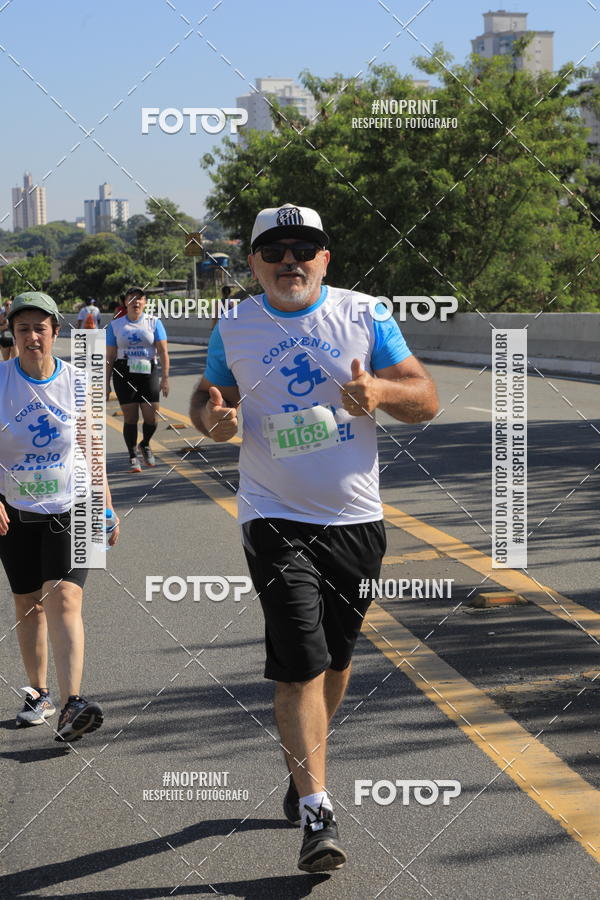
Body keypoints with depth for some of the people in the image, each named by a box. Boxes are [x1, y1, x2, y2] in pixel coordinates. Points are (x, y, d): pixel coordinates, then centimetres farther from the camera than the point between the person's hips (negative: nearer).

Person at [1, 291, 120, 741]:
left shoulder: (76, 381, -3)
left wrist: (106, 509, 8)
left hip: (71, 507, -1)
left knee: (63, 598, -16)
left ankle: (72, 705, -23)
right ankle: (39, 694, 28)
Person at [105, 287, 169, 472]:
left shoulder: (154, 322, 5)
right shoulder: (115, 325, 7)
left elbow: (163, 352, 0)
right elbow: (110, 356, 8)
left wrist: (165, 377, -9)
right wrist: (106, 383, 4)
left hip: (148, 373, 0)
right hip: (124, 374, 0)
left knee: (151, 417, -4)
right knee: (130, 417, -2)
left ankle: (145, 445, 26)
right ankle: (133, 457, 12)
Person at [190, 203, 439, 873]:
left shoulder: (363, 316, 1)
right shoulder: (234, 329, 2)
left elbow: (426, 398, 1)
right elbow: (206, 396, 16)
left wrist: (380, 391, -21)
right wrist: (211, 417, -9)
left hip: (355, 519, 2)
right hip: (276, 518, -2)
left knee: (336, 658, 14)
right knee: (301, 665, -11)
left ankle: (303, 767, 38)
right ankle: (316, 810, -8)